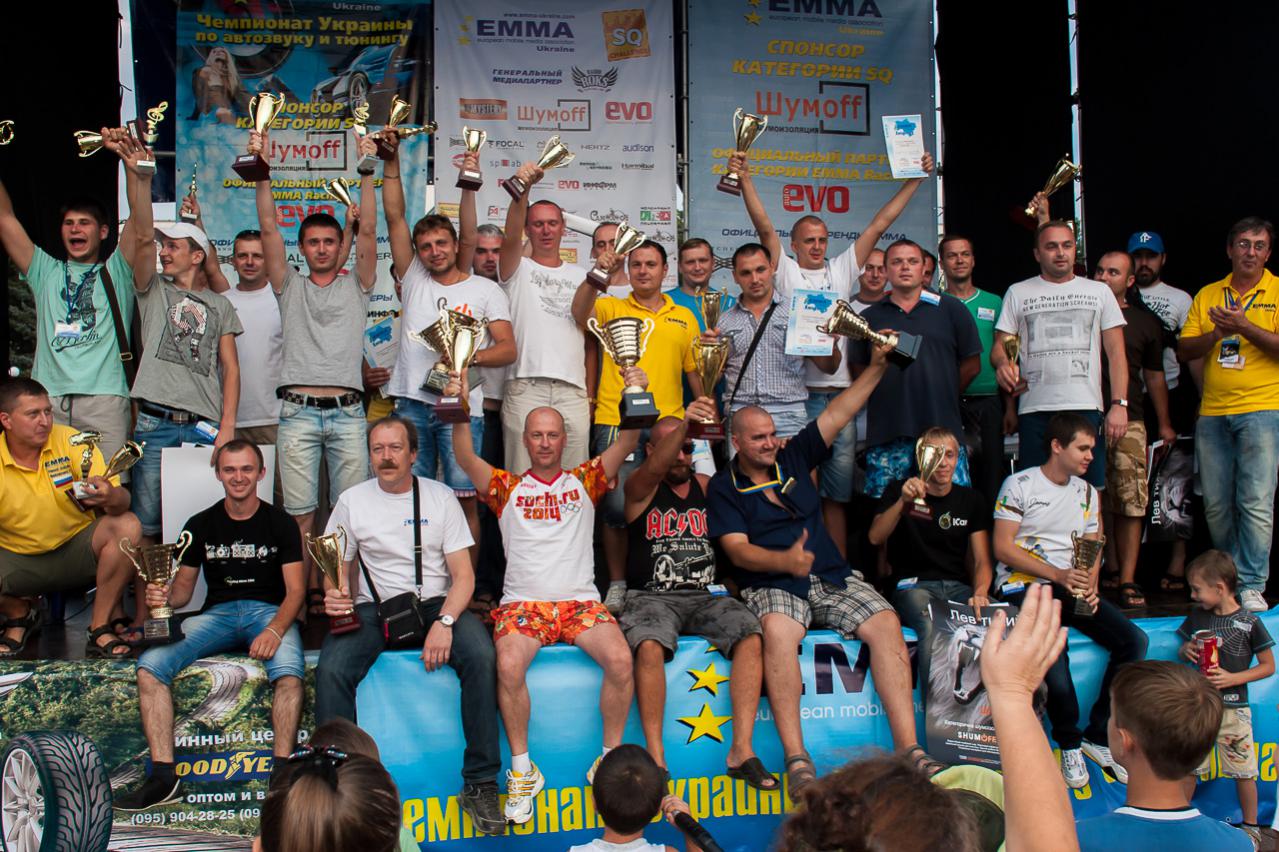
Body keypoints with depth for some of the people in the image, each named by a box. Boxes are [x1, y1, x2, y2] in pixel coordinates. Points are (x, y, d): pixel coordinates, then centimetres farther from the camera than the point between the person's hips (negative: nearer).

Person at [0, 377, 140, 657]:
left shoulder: (70, 441, -12)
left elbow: (122, 500, -18)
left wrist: (111, 498, -42)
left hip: (77, 548, 0)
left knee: (127, 526, -28)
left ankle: (99, 629, -15)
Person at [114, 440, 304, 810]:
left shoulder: (280, 523, 5)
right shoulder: (201, 525, 12)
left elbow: (295, 590, -1)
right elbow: (183, 587, 13)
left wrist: (275, 630, -21)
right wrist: (164, 595, -13)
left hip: (269, 610, -3)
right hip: (217, 613, 3)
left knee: (289, 672, -36)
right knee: (149, 664, -24)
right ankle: (163, 777, -22)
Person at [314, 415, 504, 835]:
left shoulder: (440, 497, 4)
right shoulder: (352, 501, 7)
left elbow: (464, 574, 0)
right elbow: (337, 570, 11)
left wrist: (444, 622, -18)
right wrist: (334, 596, -14)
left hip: (436, 603, -1)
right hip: (373, 608, 1)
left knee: (481, 656, -29)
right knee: (330, 671, -28)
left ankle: (481, 784, -20)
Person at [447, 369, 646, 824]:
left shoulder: (584, 481, 14)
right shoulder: (508, 487, 13)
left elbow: (625, 445, 1)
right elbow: (467, 460, -3)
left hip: (581, 600, 1)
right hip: (523, 602, 0)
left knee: (620, 659, -27)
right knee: (509, 665, -30)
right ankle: (522, 770, -12)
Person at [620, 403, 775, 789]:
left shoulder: (707, 486, 15)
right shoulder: (640, 489, 2)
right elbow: (655, 468, -21)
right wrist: (684, 422, -37)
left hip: (706, 596, 3)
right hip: (652, 596, -3)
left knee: (751, 635, -24)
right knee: (649, 645, -34)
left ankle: (742, 750, -24)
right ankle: (655, 758, -26)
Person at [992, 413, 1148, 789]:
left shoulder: (1087, 493, 17)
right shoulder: (1019, 485, -2)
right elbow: (1003, 548, -7)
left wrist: (1090, 586, -5)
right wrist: (1057, 575, -15)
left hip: (1071, 587, 6)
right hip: (1023, 585, -6)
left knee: (1134, 639, -16)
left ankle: (1099, 736, -5)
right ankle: (1069, 743, -10)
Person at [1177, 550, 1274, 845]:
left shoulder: (1248, 623, -9)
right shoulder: (1197, 616, 4)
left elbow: (1268, 666, -4)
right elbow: (1184, 648, 18)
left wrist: (1232, 678, -16)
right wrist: (1186, 650, -7)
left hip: (1233, 708, -4)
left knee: (1244, 771, 7)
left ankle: (1251, 826, 24)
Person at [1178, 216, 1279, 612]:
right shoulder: (1206, 295, 14)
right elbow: (1184, 350, 9)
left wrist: (1245, 327, -17)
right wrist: (1219, 333, -7)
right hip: (1212, 413, 4)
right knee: (1216, 505, 7)